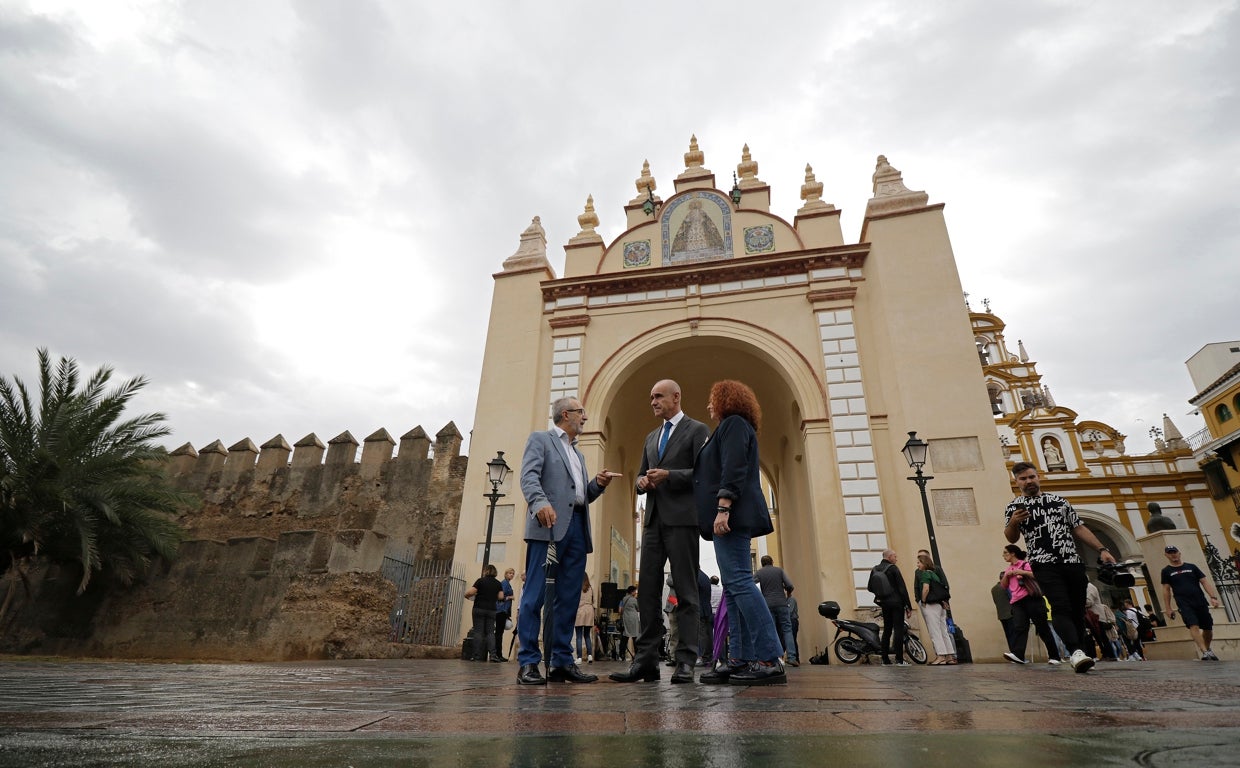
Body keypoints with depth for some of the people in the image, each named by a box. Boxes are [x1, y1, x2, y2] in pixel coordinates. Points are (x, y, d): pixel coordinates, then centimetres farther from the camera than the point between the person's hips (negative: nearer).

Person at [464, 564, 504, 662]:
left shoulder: (481, 580, -4)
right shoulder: (498, 583, 8)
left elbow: (471, 592, -12)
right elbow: (501, 596, 3)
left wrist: (467, 595, 9)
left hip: (479, 608, -3)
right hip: (491, 610, 3)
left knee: (478, 631, 1)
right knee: (490, 632, 5)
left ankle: (477, 656, -1)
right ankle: (493, 654, -10)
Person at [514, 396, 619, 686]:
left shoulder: (578, 454, 30)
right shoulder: (540, 439, 8)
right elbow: (529, 476, -8)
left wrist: (598, 484, 8)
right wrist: (540, 502, -26)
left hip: (577, 527, 7)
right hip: (549, 524, -7)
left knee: (568, 599, 5)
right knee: (535, 594, -6)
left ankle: (561, 662, 10)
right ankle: (528, 663, -1)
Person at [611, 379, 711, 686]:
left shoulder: (697, 430, 2)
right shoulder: (651, 438, 22)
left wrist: (669, 475, -18)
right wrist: (643, 481, 0)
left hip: (682, 518, -6)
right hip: (654, 519, 7)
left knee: (685, 591, -2)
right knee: (648, 591, 4)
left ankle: (686, 661, 3)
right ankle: (646, 660, 9)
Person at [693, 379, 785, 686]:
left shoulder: (734, 424, -2)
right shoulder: (730, 428, 26)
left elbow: (733, 469, -16)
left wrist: (723, 508, -24)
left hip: (732, 516, -10)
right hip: (732, 520, 10)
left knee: (738, 581, -14)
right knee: (734, 586, 5)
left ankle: (770, 660, -14)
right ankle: (739, 659, 6)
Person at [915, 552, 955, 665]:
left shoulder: (925, 574, -10)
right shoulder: (934, 573, 17)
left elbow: (926, 589, -23)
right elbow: (944, 589, 20)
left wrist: (923, 602, -12)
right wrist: (945, 602, 21)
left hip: (931, 605, -9)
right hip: (941, 605, 9)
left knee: (935, 632, -5)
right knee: (943, 632, 11)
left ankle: (941, 656, -5)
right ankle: (950, 656, 14)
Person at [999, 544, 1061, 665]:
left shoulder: (1026, 564, 3)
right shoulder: (1009, 569, 22)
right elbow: (1004, 586, 22)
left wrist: (1022, 572, -18)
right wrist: (1006, 575, 5)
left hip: (1031, 599, -5)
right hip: (1017, 602, 5)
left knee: (1043, 627, 0)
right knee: (1019, 627, -11)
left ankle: (1054, 656, 10)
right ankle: (1017, 655, -26)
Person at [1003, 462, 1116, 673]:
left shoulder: (1059, 501, 18)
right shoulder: (1014, 506, 6)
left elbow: (1079, 528, 20)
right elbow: (1011, 538, -3)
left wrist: (1102, 549, 7)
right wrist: (1013, 522, -25)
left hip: (1073, 563, 4)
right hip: (1045, 566, -4)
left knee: (1077, 611, 4)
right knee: (1061, 607, -20)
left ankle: (1078, 657, 12)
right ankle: (1076, 652, -30)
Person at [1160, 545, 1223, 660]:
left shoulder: (1191, 567, 12)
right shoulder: (1166, 571, 7)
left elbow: (1205, 582, 7)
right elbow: (1166, 590, 7)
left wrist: (1213, 597, -8)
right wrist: (1169, 608, 2)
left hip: (1201, 603, 2)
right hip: (1184, 605, -2)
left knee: (1208, 628, 8)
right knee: (1194, 626, -19)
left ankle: (1208, 649, 32)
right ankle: (1205, 652, -24)